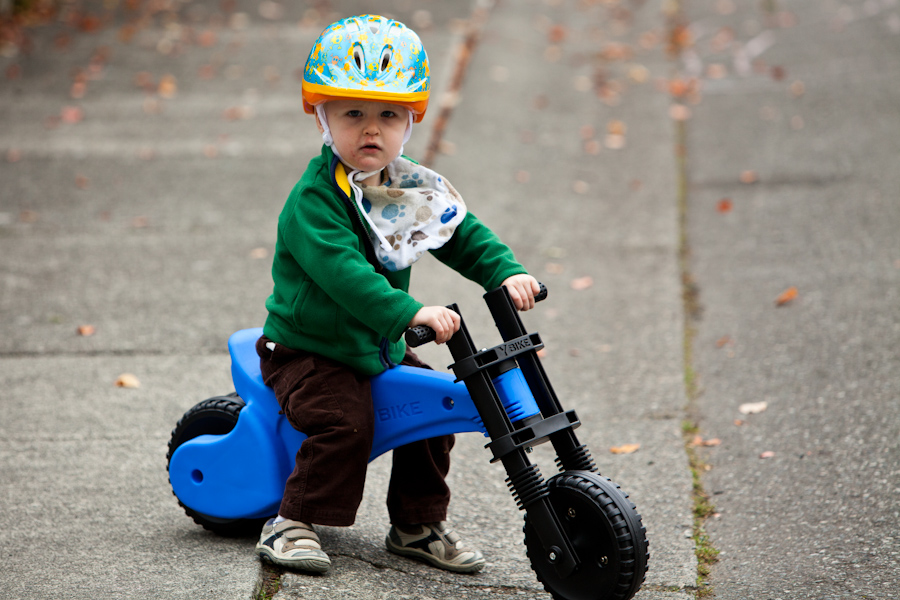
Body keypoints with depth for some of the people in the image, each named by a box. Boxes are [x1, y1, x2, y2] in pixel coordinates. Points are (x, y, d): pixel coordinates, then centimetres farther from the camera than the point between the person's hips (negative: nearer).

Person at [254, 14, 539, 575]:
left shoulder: (414, 190, 2)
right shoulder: (315, 198, -23)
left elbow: (464, 234, 6)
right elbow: (343, 272, -35)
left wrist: (508, 273, -13)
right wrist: (411, 314, -45)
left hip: (380, 349, 7)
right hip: (308, 352, -7)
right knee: (345, 422, -26)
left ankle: (418, 524, 16)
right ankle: (293, 525, -11)